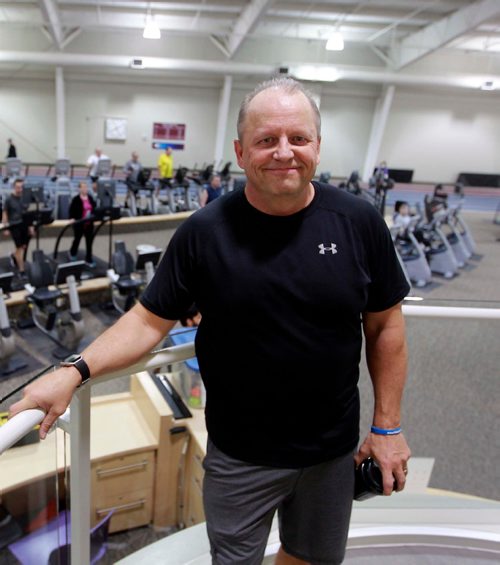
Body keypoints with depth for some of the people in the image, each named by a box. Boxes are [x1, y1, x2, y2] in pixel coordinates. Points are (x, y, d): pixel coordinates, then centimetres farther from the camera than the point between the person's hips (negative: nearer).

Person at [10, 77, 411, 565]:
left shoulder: (359, 223, -9)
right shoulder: (204, 231, -12)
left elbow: (384, 325, -3)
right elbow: (150, 319, -8)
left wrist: (387, 426, -2)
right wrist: (74, 372, -20)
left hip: (332, 451, 2)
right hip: (239, 456, -1)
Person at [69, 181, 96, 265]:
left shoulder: (90, 197, 5)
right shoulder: (76, 199, -10)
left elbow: (94, 208, 13)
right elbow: (72, 210, -10)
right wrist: (72, 218, -24)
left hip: (89, 223, 4)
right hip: (79, 223, -4)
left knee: (89, 241, 4)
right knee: (77, 239, 16)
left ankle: (89, 259, 12)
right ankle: (73, 253, 44)